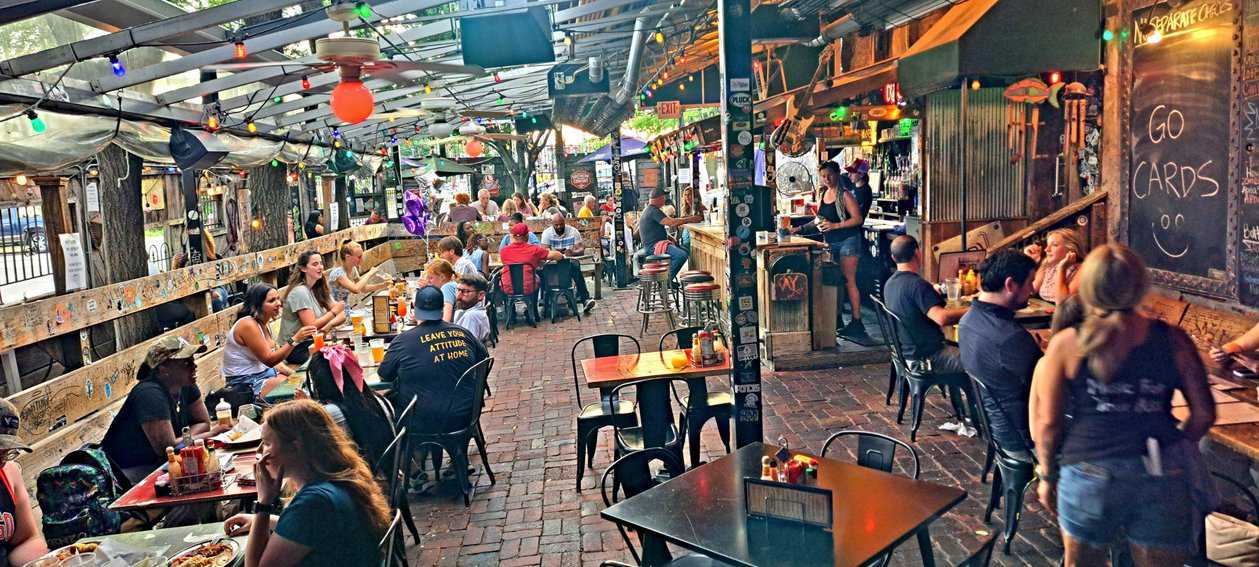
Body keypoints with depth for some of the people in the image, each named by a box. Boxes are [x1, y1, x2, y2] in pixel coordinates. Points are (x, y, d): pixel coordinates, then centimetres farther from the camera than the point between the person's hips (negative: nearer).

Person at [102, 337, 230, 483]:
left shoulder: (186, 384, -3)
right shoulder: (150, 393, -25)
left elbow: (203, 423, 4)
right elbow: (167, 448, -27)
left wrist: (179, 442, -15)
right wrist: (212, 433, -20)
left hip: (156, 464, 8)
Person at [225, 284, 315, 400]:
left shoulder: (262, 323, 7)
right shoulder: (248, 325, -20)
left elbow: (273, 358, 10)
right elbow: (269, 359, -22)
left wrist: (292, 373, -4)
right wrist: (295, 339, -28)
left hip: (263, 372, 9)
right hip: (246, 383, -9)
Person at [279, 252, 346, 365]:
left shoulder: (320, 288, 8)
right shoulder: (299, 292, -16)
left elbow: (342, 316, 1)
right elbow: (311, 326, -19)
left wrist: (329, 325, -19)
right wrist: (334, 312, -14)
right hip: (296, 349, -7)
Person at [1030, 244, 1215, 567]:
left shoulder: (1066, 344, -9)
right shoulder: (1173, 340, -4)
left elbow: (1048, 423, -6)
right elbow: (1204, 413, 2)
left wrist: (1047, 475, 8)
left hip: (1089, 474, -1)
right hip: (1163, 480, 2)